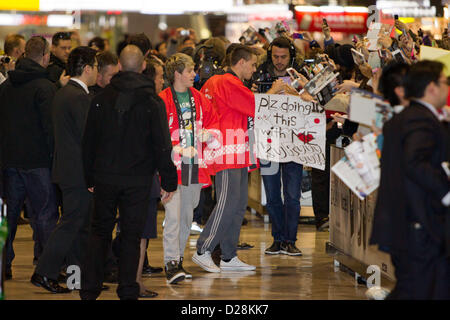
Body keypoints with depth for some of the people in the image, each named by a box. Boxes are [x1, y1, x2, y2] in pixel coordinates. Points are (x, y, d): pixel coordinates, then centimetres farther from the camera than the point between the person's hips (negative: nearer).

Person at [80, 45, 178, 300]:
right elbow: (162, 146, -8)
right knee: (132, 235, 5)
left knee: (100, 231, 12)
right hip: (137, 180, -2)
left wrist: (90, 178, 14)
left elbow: (89, 142, 6)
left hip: (105, 177, 2)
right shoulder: (152, 102, -8)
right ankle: (128, 291, 6)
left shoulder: (102, 99, 1)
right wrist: (169, 181, -1)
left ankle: (89, 289, 7)